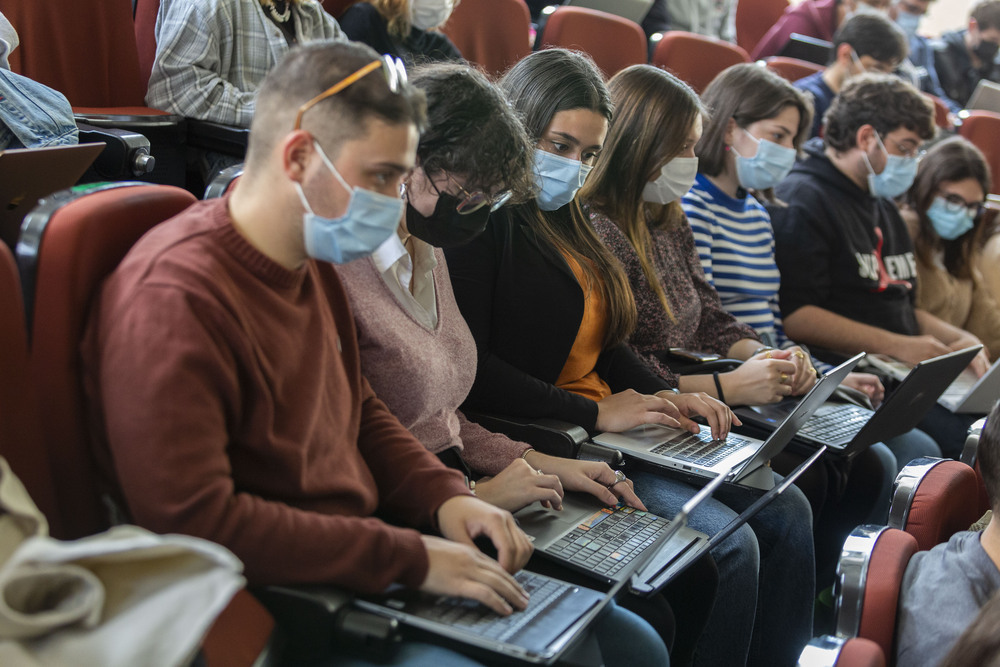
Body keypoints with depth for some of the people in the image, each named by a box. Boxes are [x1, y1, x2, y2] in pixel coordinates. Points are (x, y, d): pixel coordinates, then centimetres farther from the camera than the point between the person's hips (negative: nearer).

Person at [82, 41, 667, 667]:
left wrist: (445, 496, 2)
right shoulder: (173, 297, -21)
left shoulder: (311, 264, 11)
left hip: (367, 564, 9)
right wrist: (408, 557, -22)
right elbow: (192, 518, -26)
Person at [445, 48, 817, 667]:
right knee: (729, 543, -20)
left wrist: (666, 395, 4)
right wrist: (595, 413, -17)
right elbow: (471, 370, -20)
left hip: (614, 425, 10)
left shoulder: (564, 219, 17)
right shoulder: (483, 217, -12)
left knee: (786, 510, 2)